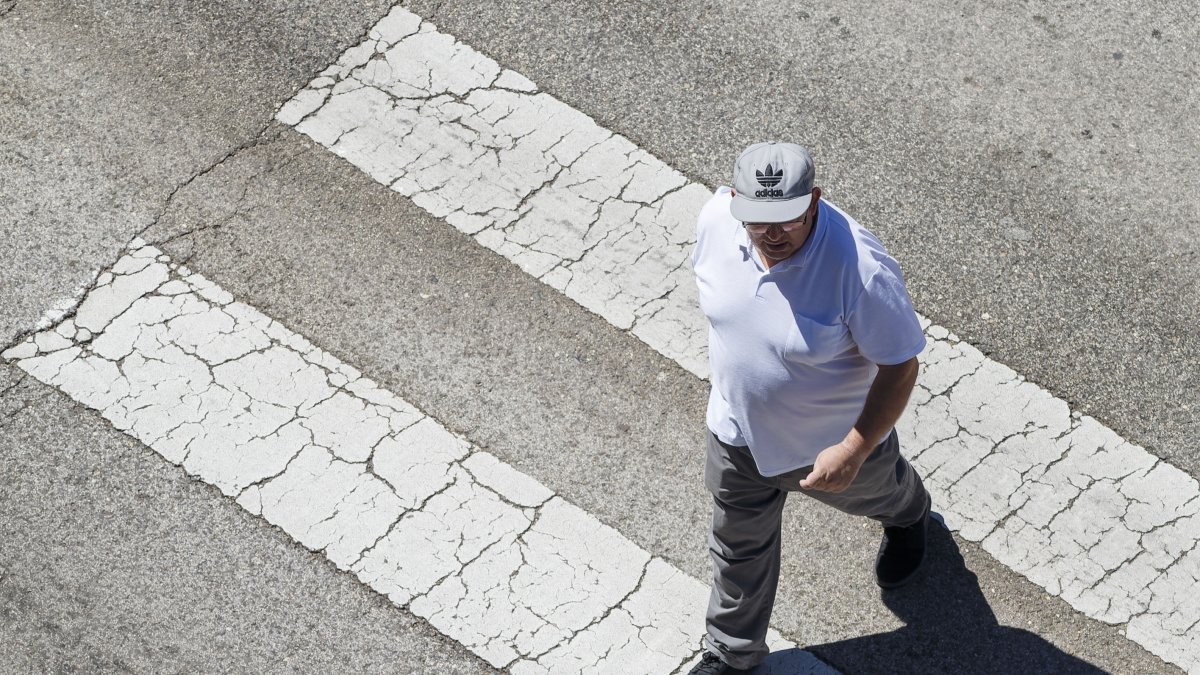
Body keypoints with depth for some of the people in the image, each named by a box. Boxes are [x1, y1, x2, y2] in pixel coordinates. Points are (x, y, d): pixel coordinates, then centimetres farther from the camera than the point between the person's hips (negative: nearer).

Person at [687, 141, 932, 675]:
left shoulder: (861, 269, -40)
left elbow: (900, 366, -27)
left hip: (837, 436, -3)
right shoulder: (715, 219, -22)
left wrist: (852, 450, -32)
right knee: (739, 547, 23)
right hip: (737, 432, 3)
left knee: (869, 490, 33)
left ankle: (907, 515, 71)